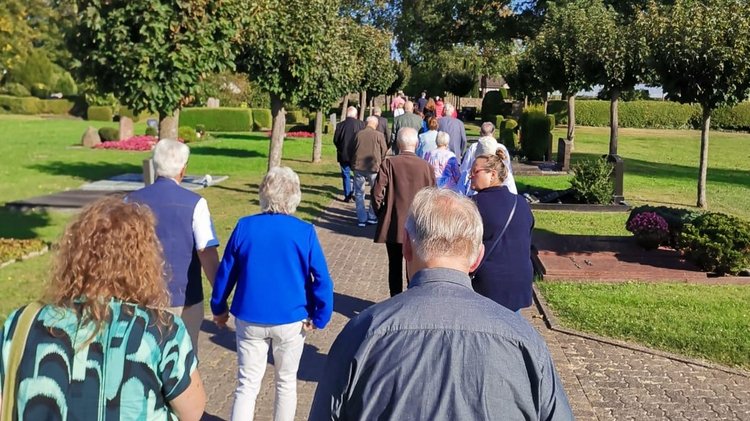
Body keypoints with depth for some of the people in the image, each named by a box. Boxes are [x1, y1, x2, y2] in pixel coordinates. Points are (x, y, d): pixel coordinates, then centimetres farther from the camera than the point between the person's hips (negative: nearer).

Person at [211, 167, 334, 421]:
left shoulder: (245, 227, -7)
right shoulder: (305, 232, -12)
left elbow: (226, 273, 1)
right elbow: (321, 280, -13)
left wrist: (219, 308, 14)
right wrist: (319, 318, -2)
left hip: (250, 318, 1)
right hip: (291, 321, -1)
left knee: (247, 384, 11)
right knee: (286, 381, 19)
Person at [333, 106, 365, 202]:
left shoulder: (340, 125, -7)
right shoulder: (361, 124, -9)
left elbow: (335, 140, -2)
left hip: (343, 155, 0)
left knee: (346, 175, 9)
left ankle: (347, 196, 8)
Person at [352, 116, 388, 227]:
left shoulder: (358, 134, 0)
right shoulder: (379, 135, -5)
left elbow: (352, 150, 9)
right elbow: (384, 153, 1)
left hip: (358, 167, 1)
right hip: (374, 167, -1)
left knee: (359, 193, 10)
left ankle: (362, 219, 8)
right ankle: (372, 217, 15)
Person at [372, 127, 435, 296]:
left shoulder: (389, 163, -10)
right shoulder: (426, 166, -7)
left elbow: (377, 193, -13)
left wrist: (381, 214, 4)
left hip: (392, 225, 0)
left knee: (395, 267, 13)